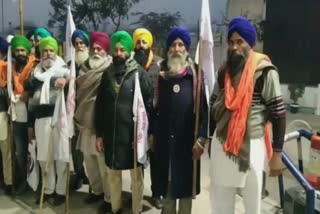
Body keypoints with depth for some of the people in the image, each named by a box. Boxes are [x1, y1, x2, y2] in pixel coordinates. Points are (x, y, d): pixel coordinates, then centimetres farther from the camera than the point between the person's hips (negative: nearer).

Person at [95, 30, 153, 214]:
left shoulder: (140, 73, -7)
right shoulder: (107, 74, 6)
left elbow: (149, 106, -9)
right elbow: (100, 106, 9)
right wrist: (99, 133, 6)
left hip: (133, 135, -4)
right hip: (111, 134, 4)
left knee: (137, 176, 11)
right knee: (113, 175, 18)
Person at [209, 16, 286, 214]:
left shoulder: (265, 71, -9)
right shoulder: (225, 70, 8)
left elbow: (279, 113, -9)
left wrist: (277, 153, -10)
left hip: (251, 144, -5)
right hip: (222, 143, 5)